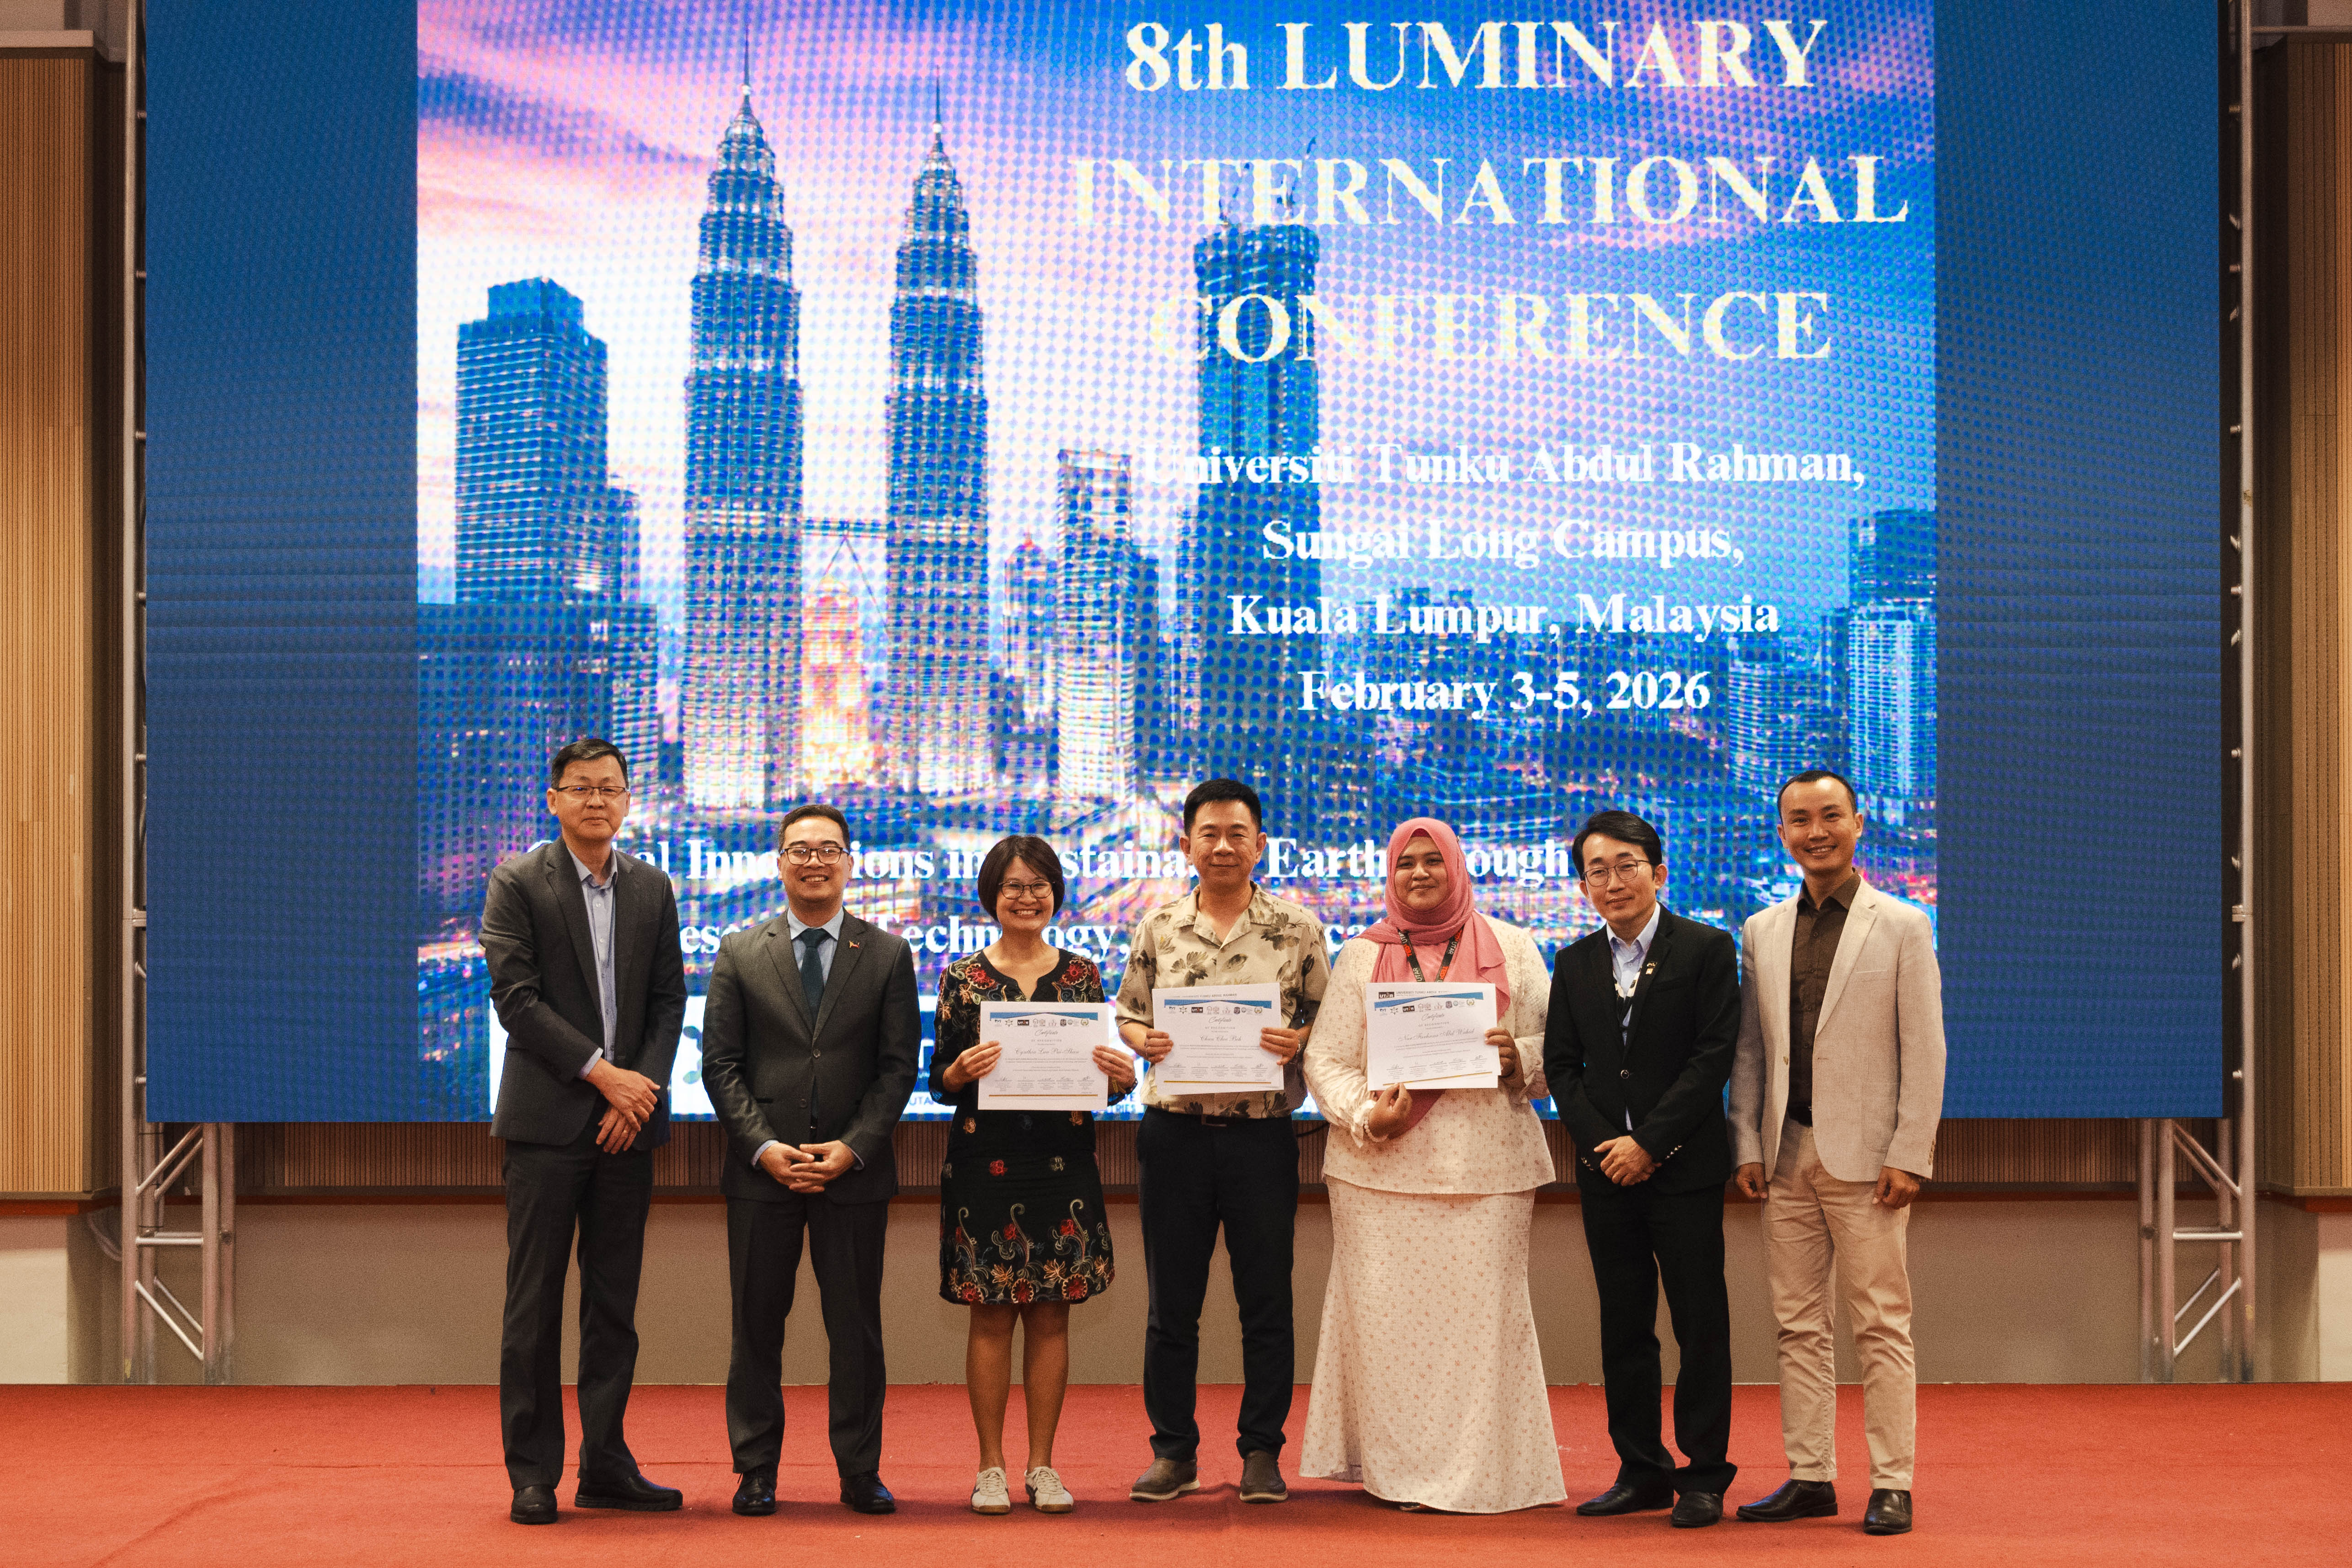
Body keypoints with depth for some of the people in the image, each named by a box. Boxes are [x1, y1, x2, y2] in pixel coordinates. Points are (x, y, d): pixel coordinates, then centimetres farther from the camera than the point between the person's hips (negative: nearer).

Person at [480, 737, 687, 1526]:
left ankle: (605, 1465, 13)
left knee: (615, 1303, 7)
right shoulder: (518, 884, -1)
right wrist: (602, 1072, -14)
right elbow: (516, 997, -9)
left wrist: (644, 1088, -6)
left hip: (628, 1118, 4)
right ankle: (533, 1473, 4)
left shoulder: (652, 887, 12)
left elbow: (668, 1001, 10)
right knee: (536, 1302, -2)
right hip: (547, 1119, -4)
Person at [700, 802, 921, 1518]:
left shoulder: (888, 956, 6)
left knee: (856, 1326, 3)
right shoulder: (740, 954, 7)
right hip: (761, 1171, 0)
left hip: (855, 1170, 0)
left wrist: (851, 1148, -10)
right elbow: (719, 1063, 3)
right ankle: (756, 1471, 12)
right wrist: (763, 1146, -10)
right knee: (757, 1325, 4)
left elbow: (899, 1065, 2)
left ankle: (860, 1472, 11)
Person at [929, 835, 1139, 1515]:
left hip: (1062, 1162, 2)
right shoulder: (962, 977, 3)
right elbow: (939, 1081, 1)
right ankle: (991, 1465, 9)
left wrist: (1121, 1075, -14)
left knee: (1051, 1313, 4)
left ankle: (1042, 1465, 12)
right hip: (986, 1159, -1)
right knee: (991, 1314, 1)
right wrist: (962, 1070, -21)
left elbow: (1104, 1076, 9)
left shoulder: (1082, 974, 7)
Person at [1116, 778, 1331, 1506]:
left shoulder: (1297, 929, 2)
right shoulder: (1158, 926, 6)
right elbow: (1126, 1014, 12)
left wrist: (1296, 1041, -15)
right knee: (1171, 1301, 6)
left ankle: (1262, 1453, 13)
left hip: (1261, 1134, -1)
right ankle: (1174, 1453, 15)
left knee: (1266, 1300, 3)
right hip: (1174, 1133, 1)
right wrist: (1144, 1040, -9)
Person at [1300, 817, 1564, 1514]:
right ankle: (1397, 1469, 5)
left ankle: (1480, 1472, 2)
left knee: (1482, 1314, -4)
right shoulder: (1361, 955, 11)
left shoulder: (1511, 948, 10)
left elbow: (1555, 1047, 10)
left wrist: (1518, 1058, -12)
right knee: (1388, 1316, -2)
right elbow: (1326, 1058, 6)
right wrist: (1368, 1115, -11)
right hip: (1382, 1168, 1)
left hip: (1486, 1165, 0)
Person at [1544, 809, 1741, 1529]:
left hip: (1684, 1168, -4)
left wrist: (1648, 1144, -13)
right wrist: (1600, 1142, -6)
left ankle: (1704, 1476, 6)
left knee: (1701, 1324, -1)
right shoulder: (1576, 962, 11)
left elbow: (1713, 1056, -8)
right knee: (1624, 1326, 8)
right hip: (1606, 1170, 4)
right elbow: (1561, 1064, 10)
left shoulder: (1707, 950, -2)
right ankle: (1641, 1470, 16)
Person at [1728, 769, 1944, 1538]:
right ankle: (1810, 1477, 12)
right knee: (1799, 1325, 6)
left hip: (1865, 1155, -4)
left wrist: (1909, 1155, -10)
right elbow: (1750, 1049, 14)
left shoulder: (1902, 926, 1)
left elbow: (1925, 1050, -3)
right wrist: (1748, 1145, 5)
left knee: (1881, 1325, -3)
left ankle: (1892, 1485, 2)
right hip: (1788, 1156, 4)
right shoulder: (1762, 931, 12)